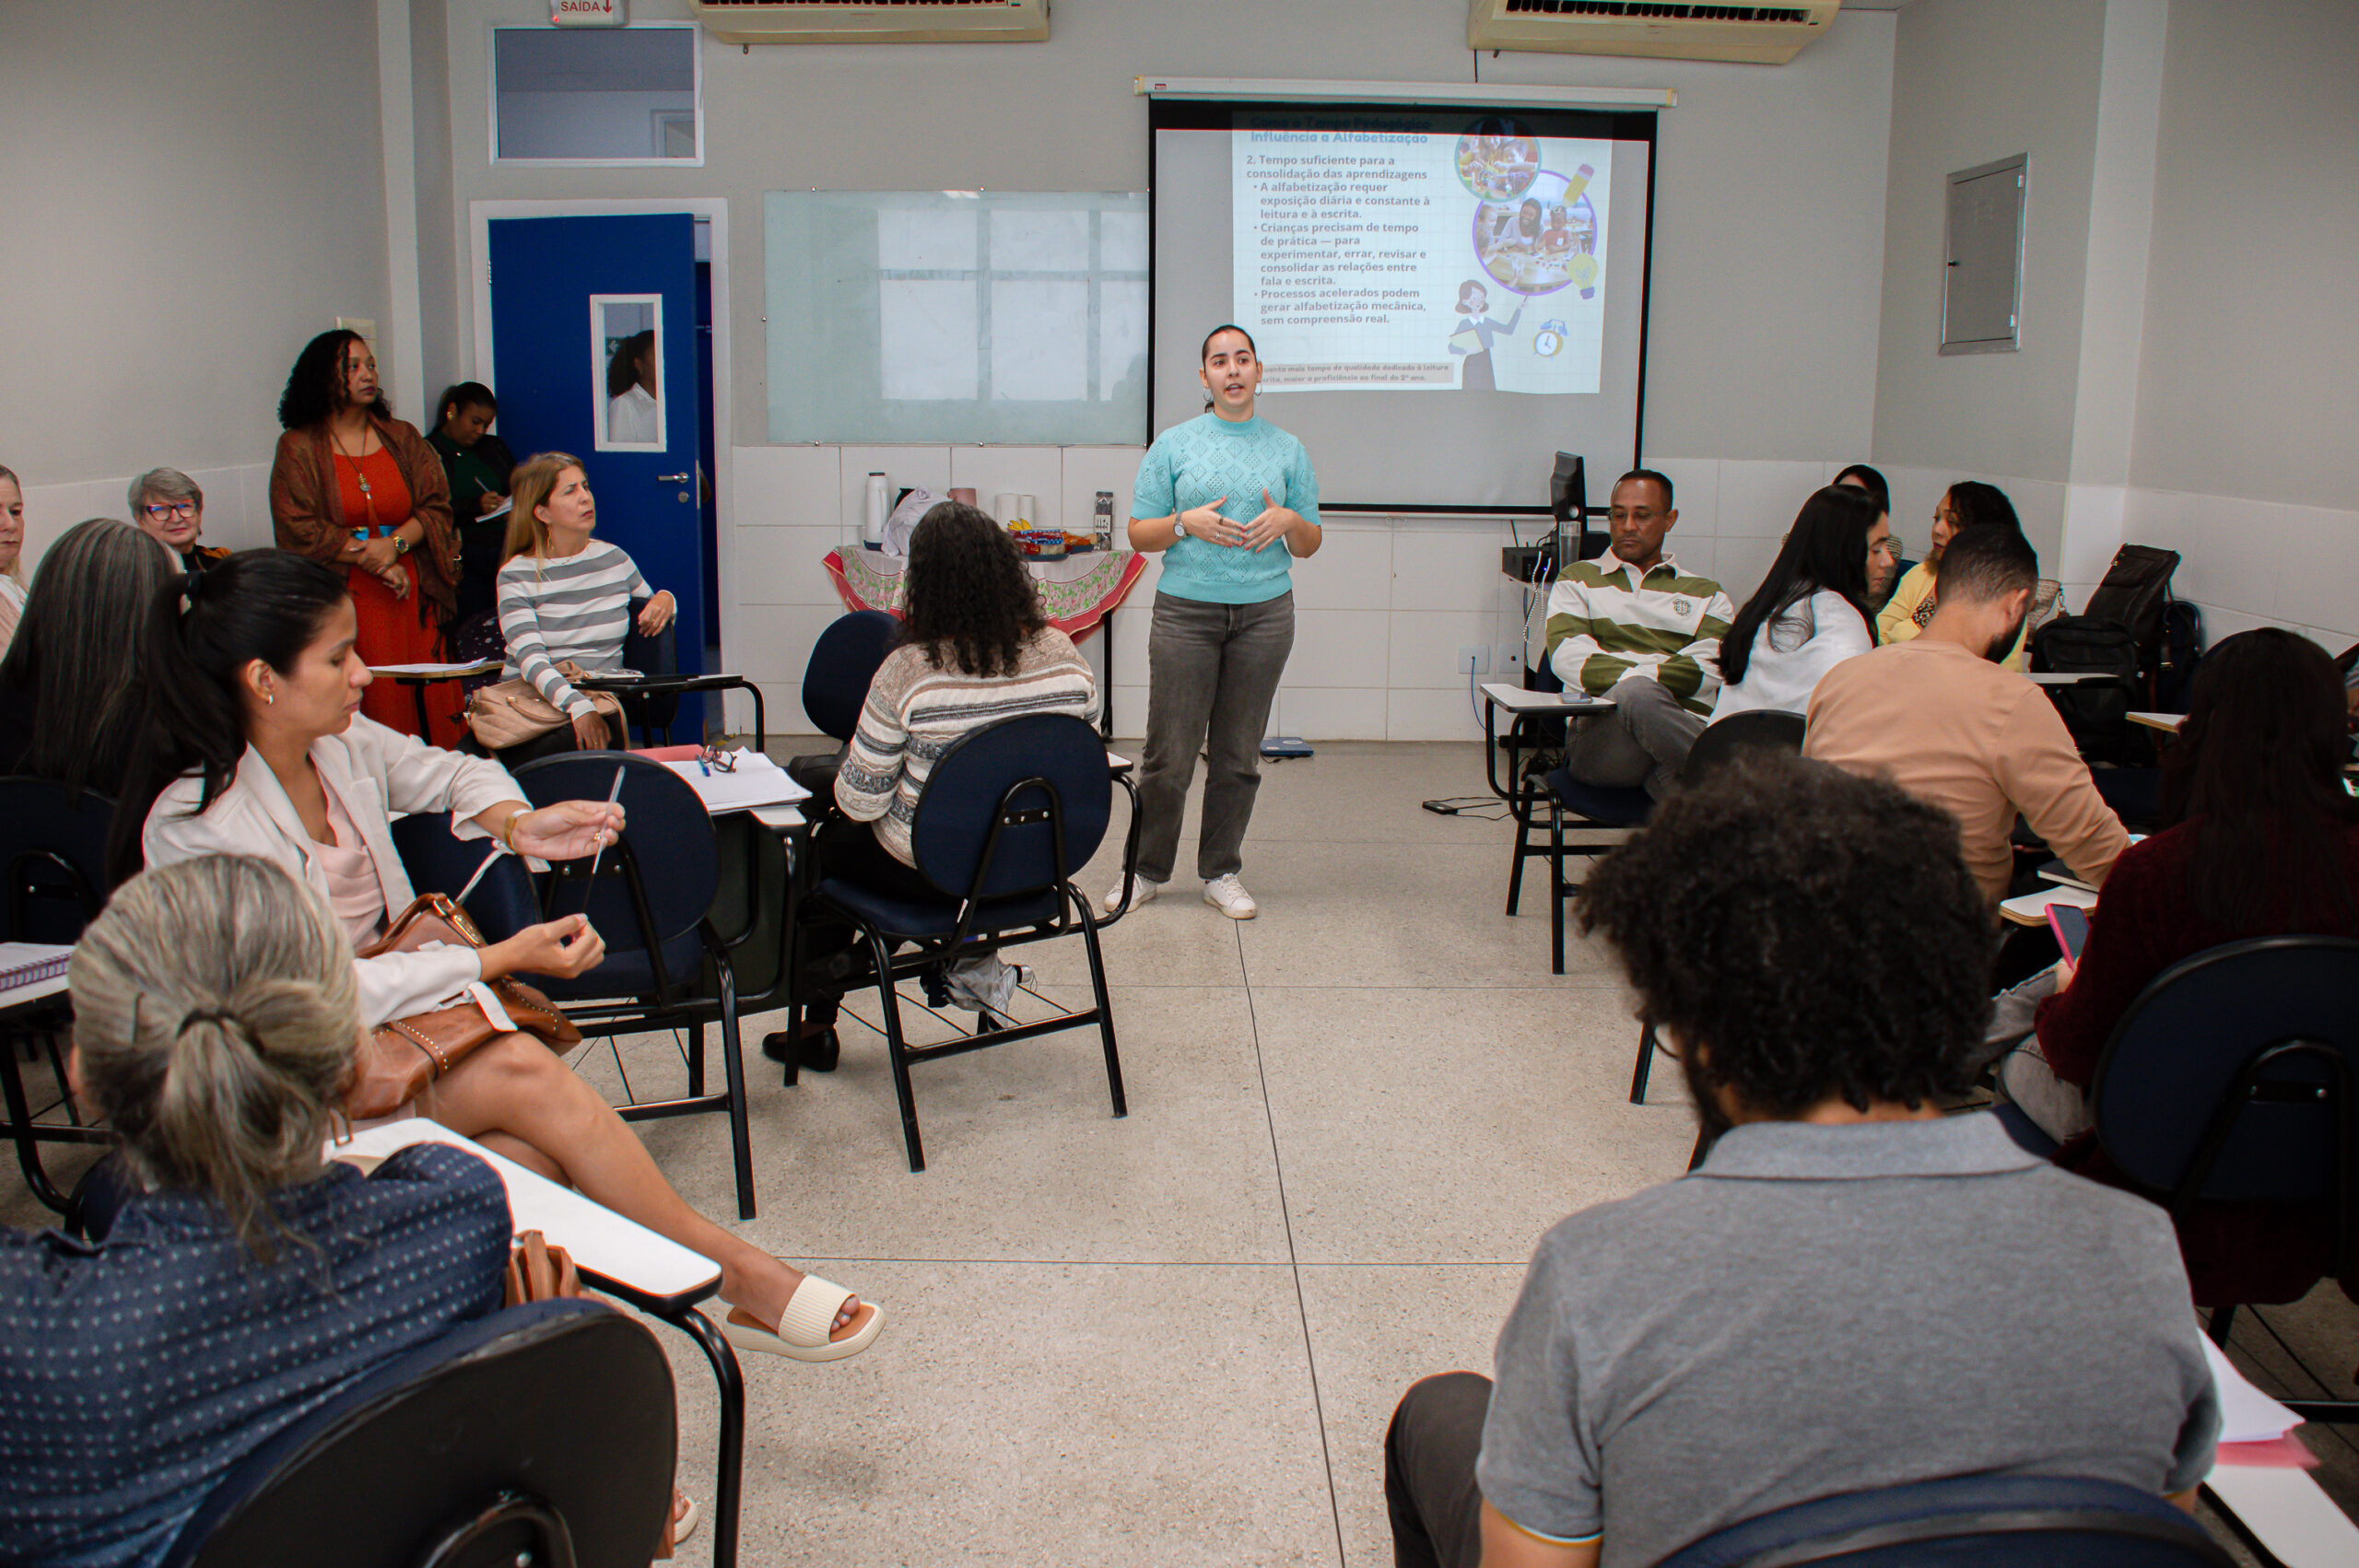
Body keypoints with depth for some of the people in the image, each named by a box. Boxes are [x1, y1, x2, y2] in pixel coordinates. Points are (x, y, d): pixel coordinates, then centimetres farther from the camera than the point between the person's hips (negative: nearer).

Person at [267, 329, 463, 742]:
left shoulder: (403, 438, 14)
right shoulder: (298, 448, 4)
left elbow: (437, 507, 7)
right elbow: (298, 530, -4)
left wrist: (395, 543, -11)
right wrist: (371, 557, -10)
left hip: (413, 598, 3)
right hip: (342, 602, -3)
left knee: (425, 702, -2)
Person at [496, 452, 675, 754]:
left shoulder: (614, 559, 12)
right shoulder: (516, 575, 0)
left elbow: (650, 617, 29)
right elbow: (531, 659, -16)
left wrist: (664, 601, 2)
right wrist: (577, 706, -35)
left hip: (606, 700, 2)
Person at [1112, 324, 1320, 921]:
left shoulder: (1287, 448, 11)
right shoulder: (1173, 445, 5)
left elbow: (1310, 545, 13)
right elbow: (1139, 534, 4)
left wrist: (1289, 520, -9)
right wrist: (1186, 523, -14)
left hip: (1264, 613, 2)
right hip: (1186, 609, -2)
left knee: (1238, 754, 7)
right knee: (1169, 754, -2)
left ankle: (1221, 872, 18)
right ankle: (1148, 868, 13)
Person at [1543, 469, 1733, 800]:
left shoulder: (1706, 594, 25)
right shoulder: (1578, 580, 24)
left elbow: (1710, 667, 6)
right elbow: (1568, 656, 4)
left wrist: (1641, 683, -11)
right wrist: (1636, 682, -12)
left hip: (1685, 724, 1)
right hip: (1600, 732, 0)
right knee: (1638, 696, -38)